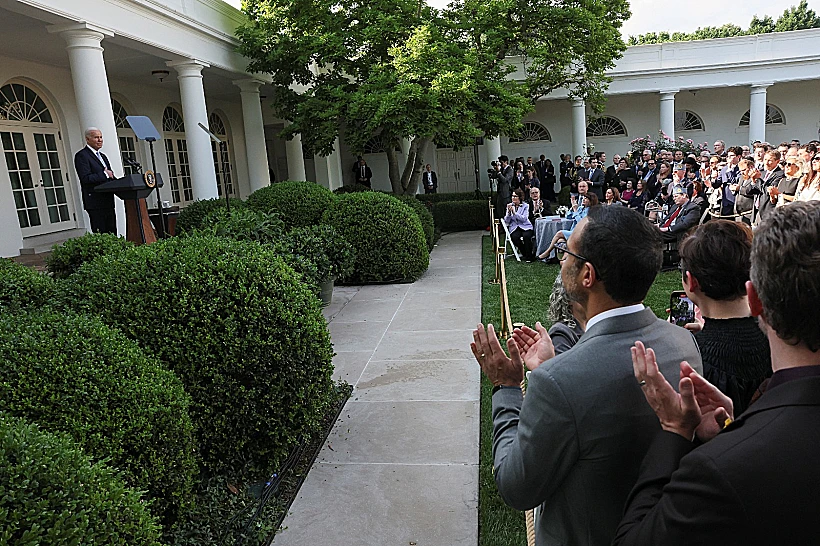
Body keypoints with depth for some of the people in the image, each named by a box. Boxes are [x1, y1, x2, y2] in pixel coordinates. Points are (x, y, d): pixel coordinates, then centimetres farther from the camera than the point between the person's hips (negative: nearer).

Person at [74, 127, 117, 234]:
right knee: (100, 236, -9)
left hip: (108, 201, 8)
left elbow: (110, 177, 23)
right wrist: (104, 174, -14)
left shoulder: (103, 156, 23)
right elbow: (86, 178, -16)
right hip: (95, 202, -8)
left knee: (112, 232, 6)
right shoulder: (82, 156, -5)